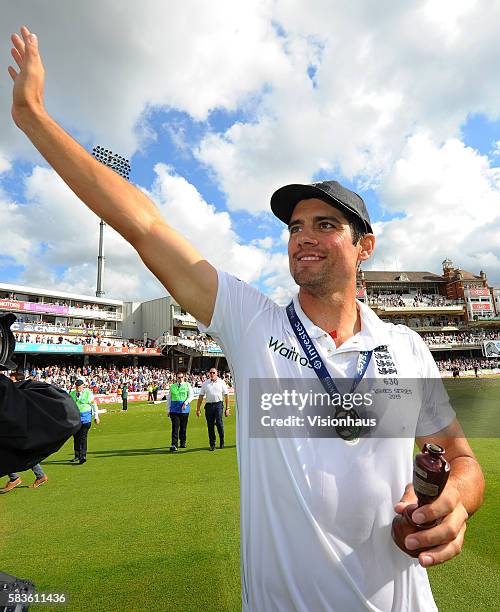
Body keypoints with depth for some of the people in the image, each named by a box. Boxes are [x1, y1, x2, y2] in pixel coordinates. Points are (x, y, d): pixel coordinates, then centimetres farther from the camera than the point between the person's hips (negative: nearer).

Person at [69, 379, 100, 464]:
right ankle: (77, 456, 21)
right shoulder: (72, 393, 9)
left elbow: (94, 405, 3)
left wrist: (96, 417, 3)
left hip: (85, 417, -4)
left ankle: (83, 456, -7)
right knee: (76, 437, 9)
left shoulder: (88, 393, -3)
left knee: (83, 437, -9)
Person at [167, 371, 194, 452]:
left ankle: (183, 442, 24)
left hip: (184, 409, 0)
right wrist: (169, 409, 11)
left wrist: (186, 403, -17)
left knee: (183, 427, 9)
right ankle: (174, 445, -8)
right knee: (175, 427, -7)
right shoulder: (172, 386, 10)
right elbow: (169, 398, 14)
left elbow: (191, 395, -2)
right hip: (174, 409, 0)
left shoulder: (187, 385, 6)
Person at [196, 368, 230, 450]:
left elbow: (226, 395, 5)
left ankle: (222, 441, 9)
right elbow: (201, 396, 11)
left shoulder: (221, 382, 6)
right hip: (208, 405, 2)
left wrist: (227, 408, 0)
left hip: (218, 404, -2)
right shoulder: (205, 383, 10)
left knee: (219, 423, -10)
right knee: (210, 425, 4)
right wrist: (198, 409, 6)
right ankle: (212, 444, 16)